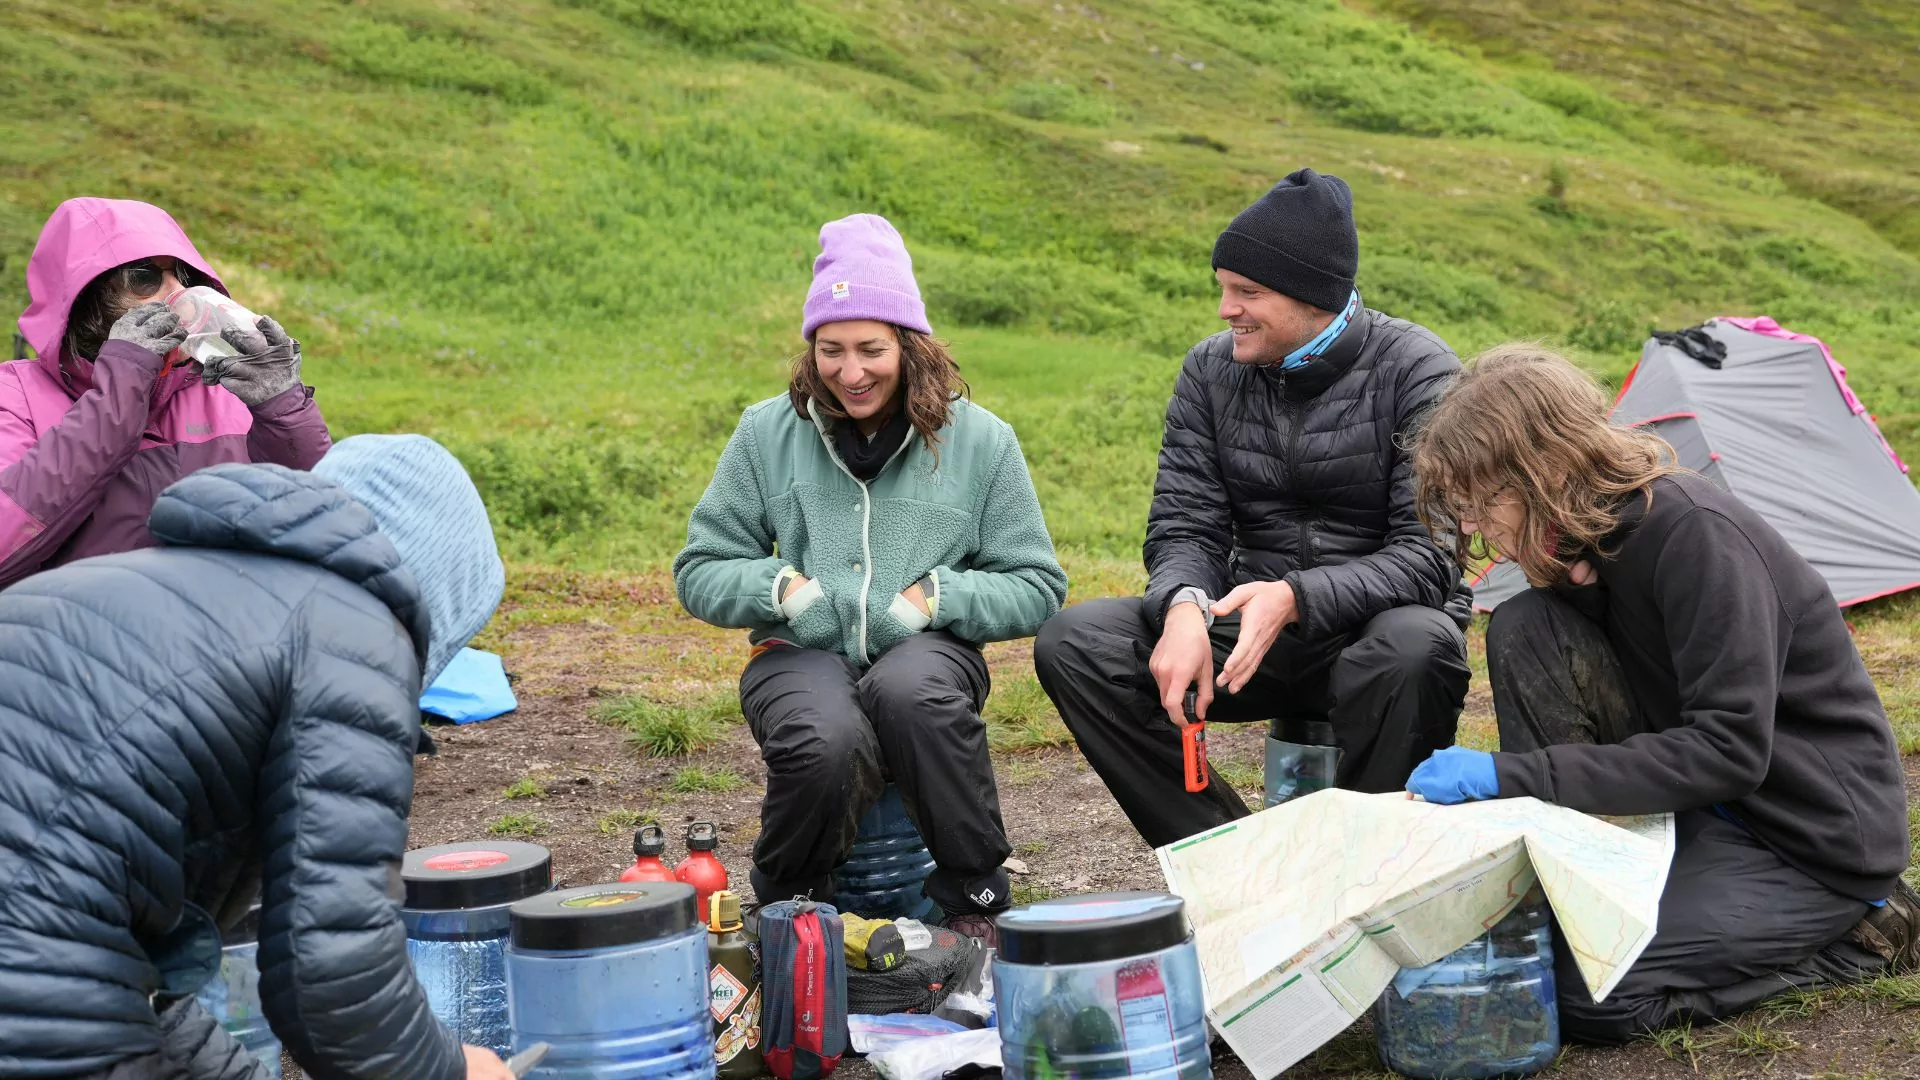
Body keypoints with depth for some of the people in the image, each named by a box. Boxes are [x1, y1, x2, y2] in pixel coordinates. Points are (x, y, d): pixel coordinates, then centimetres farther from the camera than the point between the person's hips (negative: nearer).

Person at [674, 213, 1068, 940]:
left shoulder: (980, 440, 5)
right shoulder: (767, 433, 7)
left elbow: (1038, 586, 5)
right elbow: (700, 571, 11)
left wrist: (936, 596, -11)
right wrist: (782, 586, -9)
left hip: (925, 655, 0)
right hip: (802, 657, 0)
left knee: (909, 690, -38)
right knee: (826, 743, -36)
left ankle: (977, 901, -15)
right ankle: (787, 908, -2)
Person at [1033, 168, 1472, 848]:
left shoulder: (1415, 370, -11)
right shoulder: (1211, 371, 2)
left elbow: (1429, 555, -16)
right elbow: (1185, 529, 0)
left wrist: (1296, 598, -32)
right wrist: (1185, 606, -25)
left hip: (1375, 621, -4)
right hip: (1252, 627, 4)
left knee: (1415, 648, -40)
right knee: (1072, 642, -17)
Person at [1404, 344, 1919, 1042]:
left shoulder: (1696, 534, -27)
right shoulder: (1578, 538, -2)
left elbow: (1729, 750, -31)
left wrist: (1510, 774, -32)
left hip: (1816, 831, -7)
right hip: (1706, 799, 7)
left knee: (1590, 993, -22)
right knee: (1523, 629, -13)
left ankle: (1858, 930, -1)